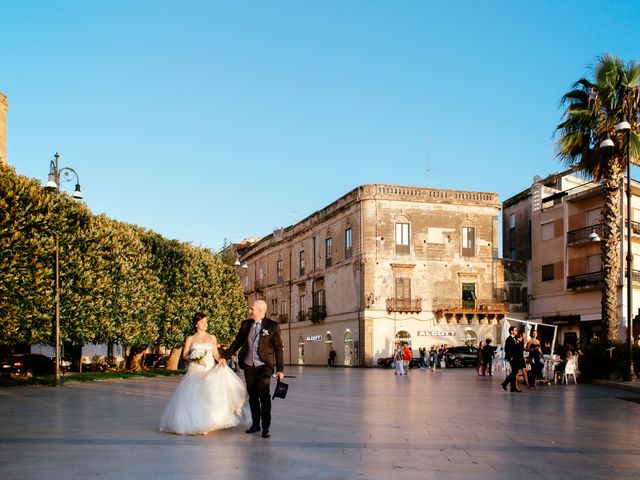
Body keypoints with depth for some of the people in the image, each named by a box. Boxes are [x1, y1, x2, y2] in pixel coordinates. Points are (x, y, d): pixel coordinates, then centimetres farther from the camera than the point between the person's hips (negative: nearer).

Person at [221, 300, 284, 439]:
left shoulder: (272, 326, -4)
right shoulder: (246, 324, 8)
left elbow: (279, 348, -4)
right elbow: (237, 342, 15)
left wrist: (280, 369, -8)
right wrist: (224, 356, 7)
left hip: (264, 366, -4)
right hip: (248, 366, 4)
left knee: (264, 396, -9)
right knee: (252, 396, 11)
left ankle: (265, 428, -3)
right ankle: (255, 424, 24)